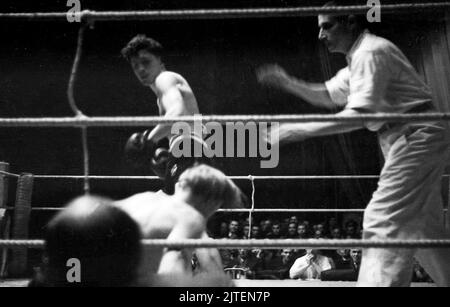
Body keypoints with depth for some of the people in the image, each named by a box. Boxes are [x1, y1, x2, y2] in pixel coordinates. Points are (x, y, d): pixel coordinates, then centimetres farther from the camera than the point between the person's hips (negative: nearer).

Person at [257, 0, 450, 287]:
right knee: (423, 228, 16)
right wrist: (287, 81, 10)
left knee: (383, 220, -14)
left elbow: (359, 114, -25)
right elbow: (328, 96, 23)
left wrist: (300, 130, -26)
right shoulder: (360, 57, 17)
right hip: (414, 140, 10)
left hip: (416, 137, -10)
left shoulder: (371, 52, -16)